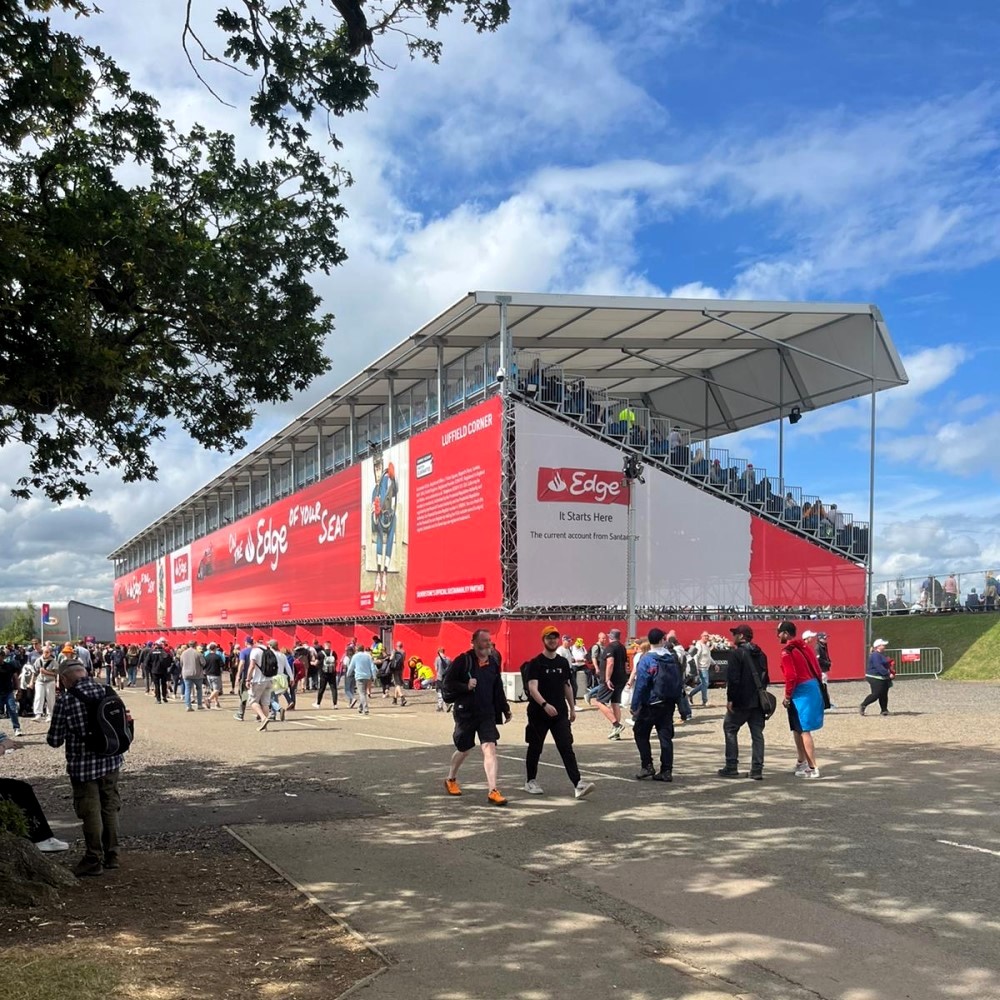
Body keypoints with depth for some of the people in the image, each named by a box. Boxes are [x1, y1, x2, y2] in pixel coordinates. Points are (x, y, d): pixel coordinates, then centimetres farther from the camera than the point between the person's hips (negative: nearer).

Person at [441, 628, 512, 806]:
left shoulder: (493, 662, 6)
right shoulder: (463, 661, -10)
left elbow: (498, 689, 17)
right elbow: (448, 683, -11)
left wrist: (505, 709, 18)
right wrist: (466, 686, -25)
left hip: (487, 714, 3)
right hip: (465, 713, -3)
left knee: (490, 749, -11)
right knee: (464, 750, 14)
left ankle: (493, 791, -12)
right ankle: (451, 780, 41)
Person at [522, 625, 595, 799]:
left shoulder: (563, 662, 9)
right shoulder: (535, 664, -9)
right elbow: (532, 688, -19)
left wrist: (572, 708, 16)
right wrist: (545, 705, -33)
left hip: (560, 713, 4)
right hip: (538, 713, -4)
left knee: (567, 748, -6)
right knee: (535, 748, 10)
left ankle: (578, 784, -15)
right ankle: (530, 781, 26)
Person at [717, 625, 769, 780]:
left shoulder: (737, 653, -13)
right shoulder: (760, 654, 11)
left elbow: (733, 679, -18)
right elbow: (765, 677, 17)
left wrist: (730, 699, -13)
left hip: (741, 702, -6)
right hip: (758, 701, 6)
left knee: (730, 729, 8)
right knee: (757, 733, 8)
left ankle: (731, 767, 6)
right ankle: (757, 770, 5)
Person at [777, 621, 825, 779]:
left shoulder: (787, 651, -12)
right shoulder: (803, 647, 13)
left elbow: (791, 676, -20)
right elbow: (816, 668, 14)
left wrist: (787, 696, -10)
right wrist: (815, 685, 19)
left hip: (801, 692, -9)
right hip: (812, 688, 9)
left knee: (804, 730, -5)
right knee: (798, 729, 21)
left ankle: (812, 769, -4)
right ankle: (802, 761, 33)